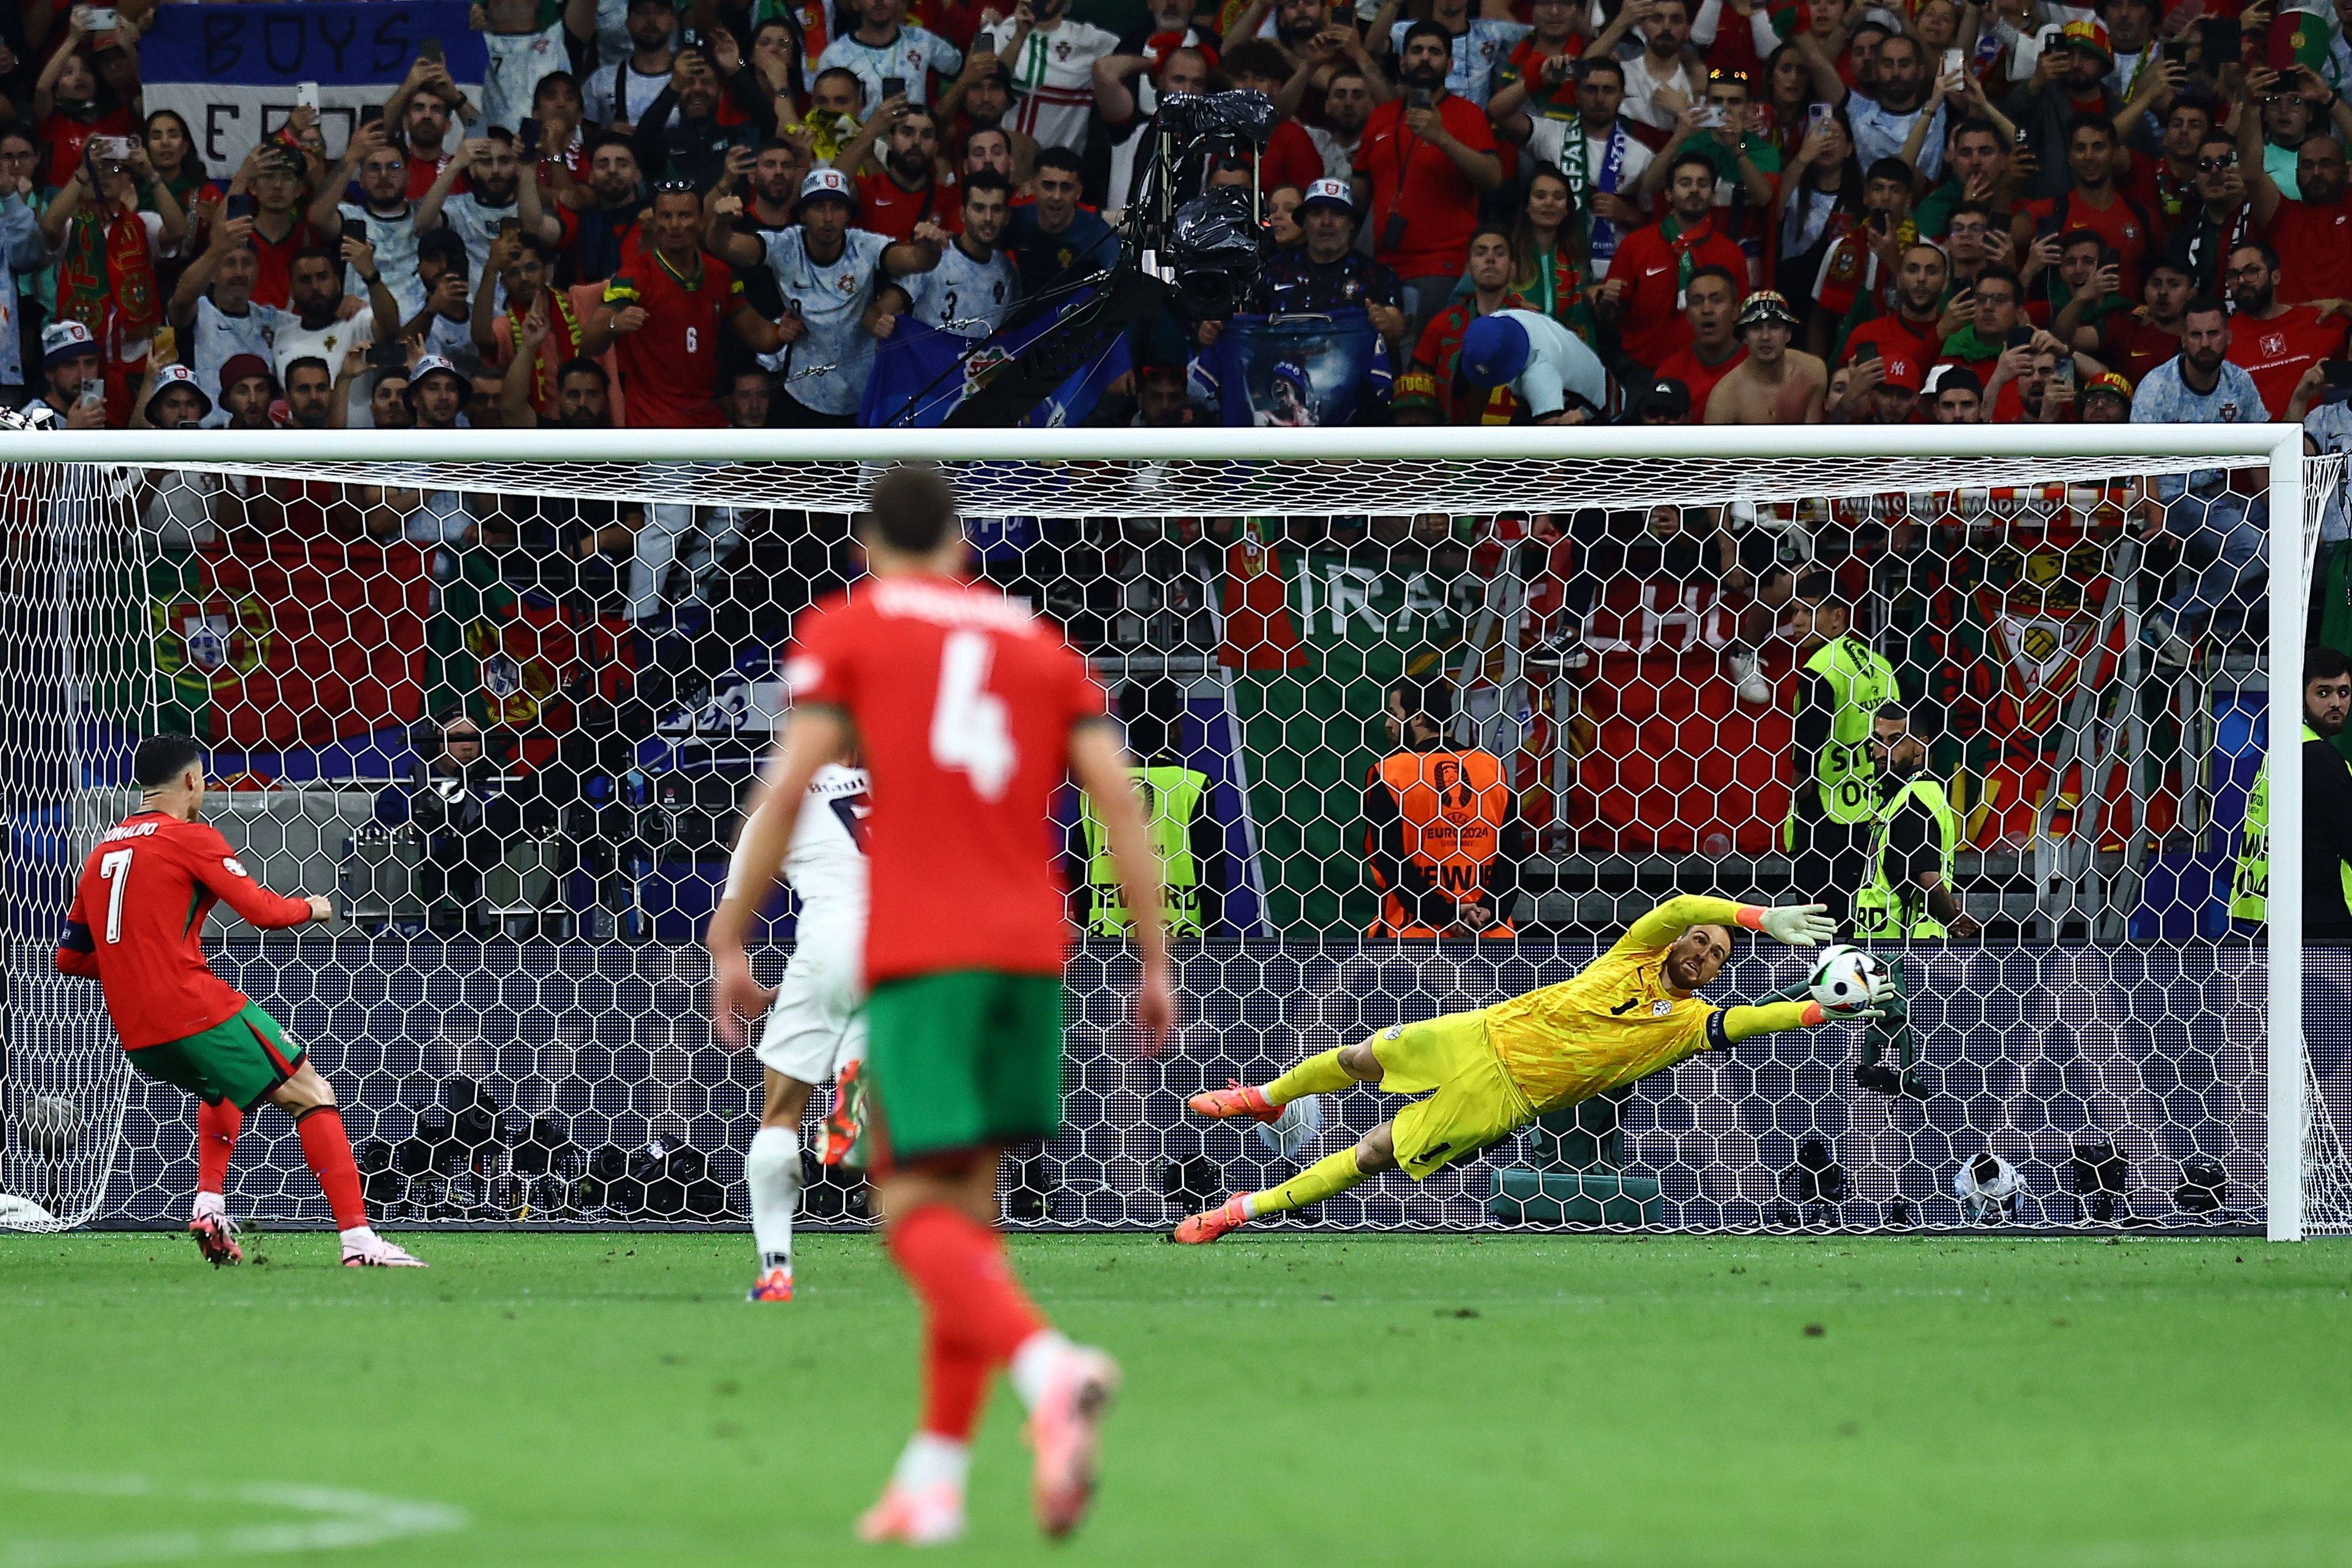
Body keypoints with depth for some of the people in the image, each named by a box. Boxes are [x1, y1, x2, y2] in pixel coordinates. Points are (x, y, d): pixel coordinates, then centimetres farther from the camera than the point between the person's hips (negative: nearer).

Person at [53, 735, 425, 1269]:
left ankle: (209, 1207, 16)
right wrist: (311, 908, 12)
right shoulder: (191, 839, -4)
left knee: (222, 1089, 35)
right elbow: (264, 911, -9)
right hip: (197, 1009, -7)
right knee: (310, 1095, -1)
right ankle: (358, 1240, -13)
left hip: (136, 1038, 7)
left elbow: (70, 957, 19)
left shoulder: (102, 853, 16)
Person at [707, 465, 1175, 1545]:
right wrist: (1156, 961, 9)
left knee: (918, 1210, -8)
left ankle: (1049, 1370, -36)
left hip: (918, 953, -4)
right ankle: (933, 1477, 10)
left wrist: (729, 941, -1)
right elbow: (1118, 796, 8)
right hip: (1031, 948, 4)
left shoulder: (844, 631, 7)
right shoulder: (1038, 644, 18)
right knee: (967, 1200, 13)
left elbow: (789, 786, -4)